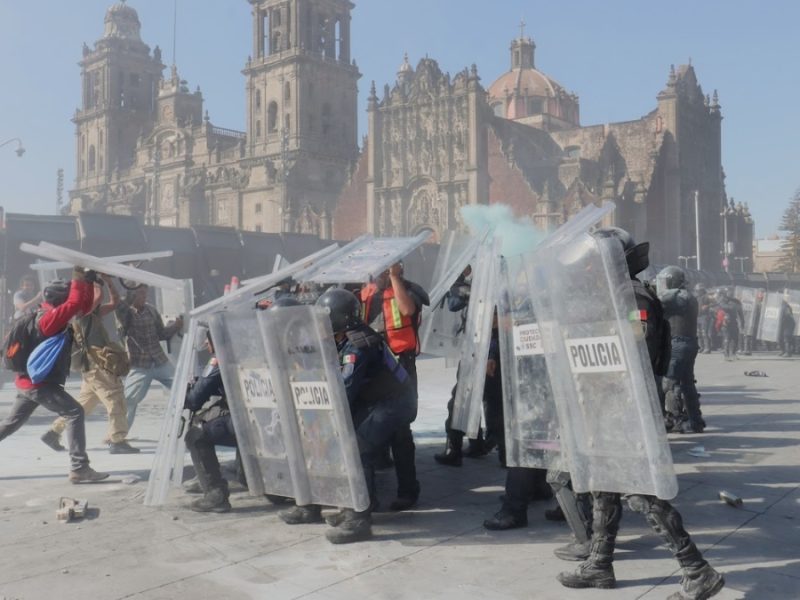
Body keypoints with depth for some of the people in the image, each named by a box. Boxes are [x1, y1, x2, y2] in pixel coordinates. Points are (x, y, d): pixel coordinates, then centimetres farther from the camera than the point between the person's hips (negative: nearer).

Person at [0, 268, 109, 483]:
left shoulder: (53, 316, 10)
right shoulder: (48, 317, -18)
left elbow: (84, 308, 12)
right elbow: (75, 303, -30)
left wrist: (88, 283, 3)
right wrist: (78, 280, -18)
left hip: (29, 380, 10)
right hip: (39, 382, -10)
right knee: (74, 413, -14)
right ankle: (79, 469, -19)